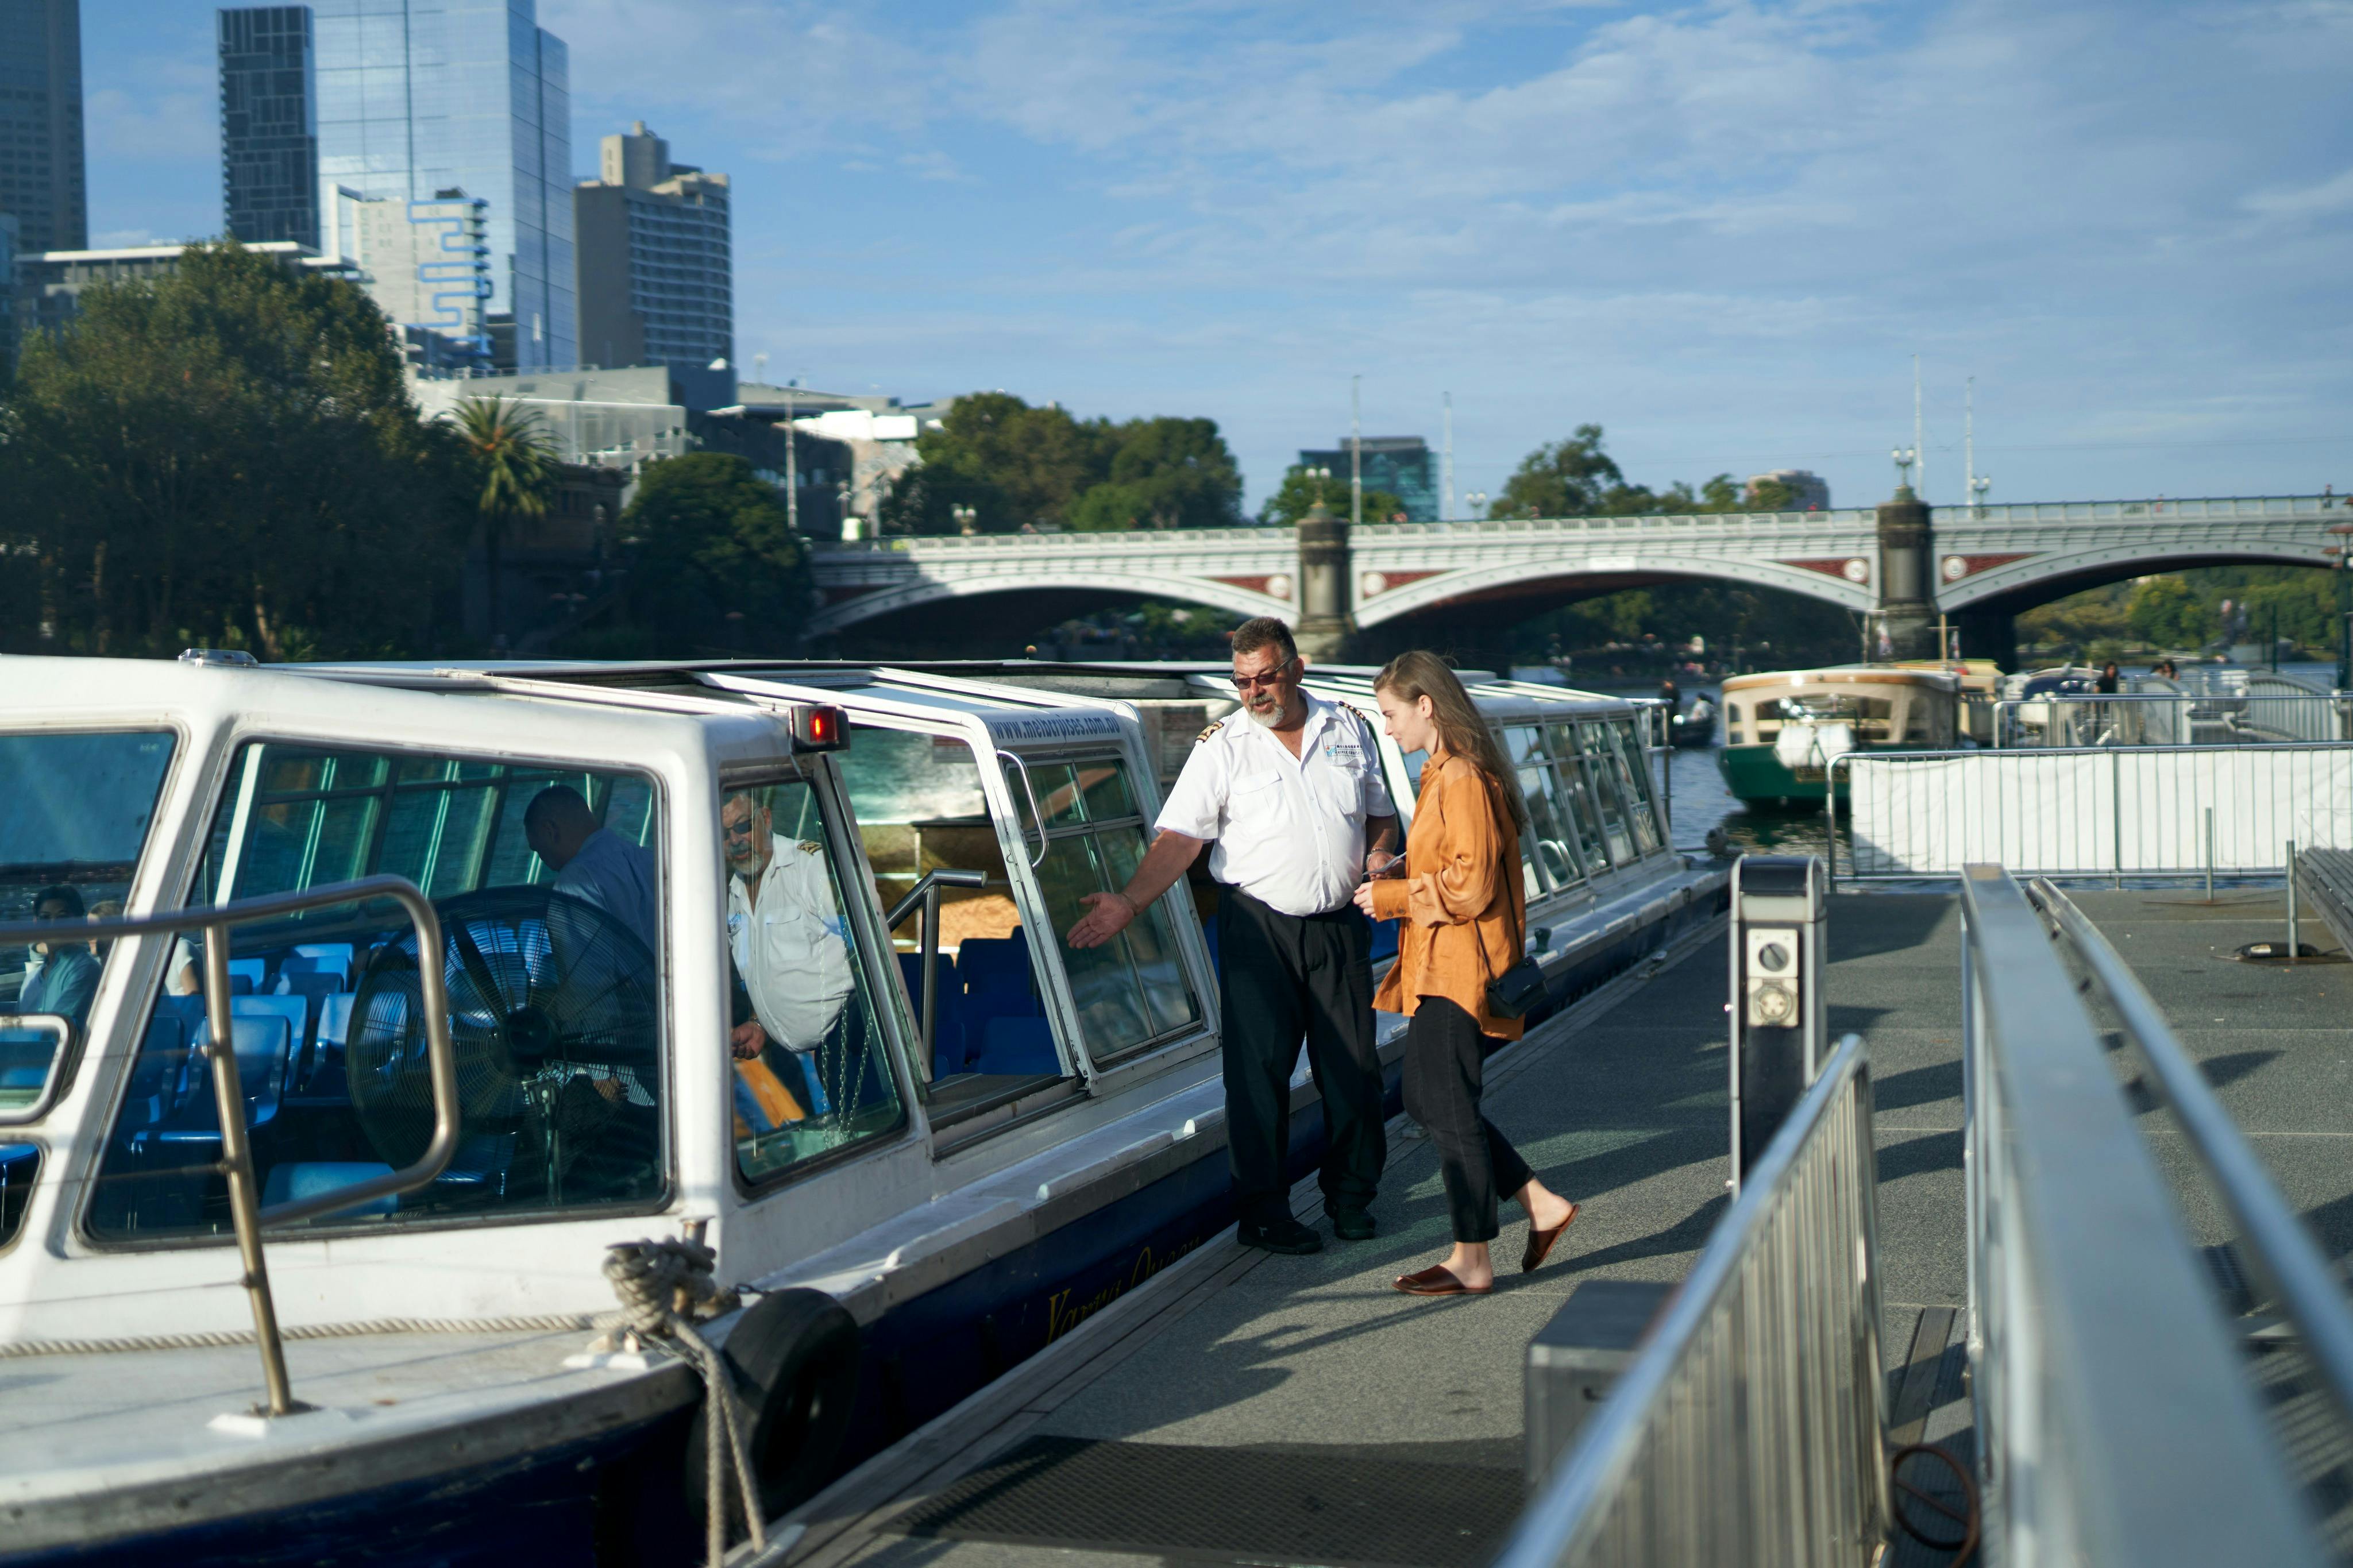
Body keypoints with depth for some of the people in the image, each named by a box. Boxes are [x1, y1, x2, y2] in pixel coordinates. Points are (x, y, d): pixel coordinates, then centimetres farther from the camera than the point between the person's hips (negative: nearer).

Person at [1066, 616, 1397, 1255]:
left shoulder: (1349, 730, 8)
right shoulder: (1222, 746, -2)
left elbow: (1380, 814, 20)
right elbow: (1180, 837, -9)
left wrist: (1378, 857, -1)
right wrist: (1129, 902, -20)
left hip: (1340, 923, 3)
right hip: (1258, 928, -3)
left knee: (1353, 1065, 6)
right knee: (1259, 1069, -4)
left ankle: (1351, 1195, 23)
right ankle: (1263, 1211, 5)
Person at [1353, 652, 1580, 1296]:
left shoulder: (1464, 779, -18)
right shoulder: (1442, 773, 15)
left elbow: (1471, 885, -22)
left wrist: (1392, 897, -13)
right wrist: (1394, 885, 10)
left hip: (1459, 969, -11)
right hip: (1440, 967, 11)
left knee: (1450, 1110, -4)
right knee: (1426, 1100, 14)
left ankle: (1471, 1262, 5)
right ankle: (1542, 1205, 19)